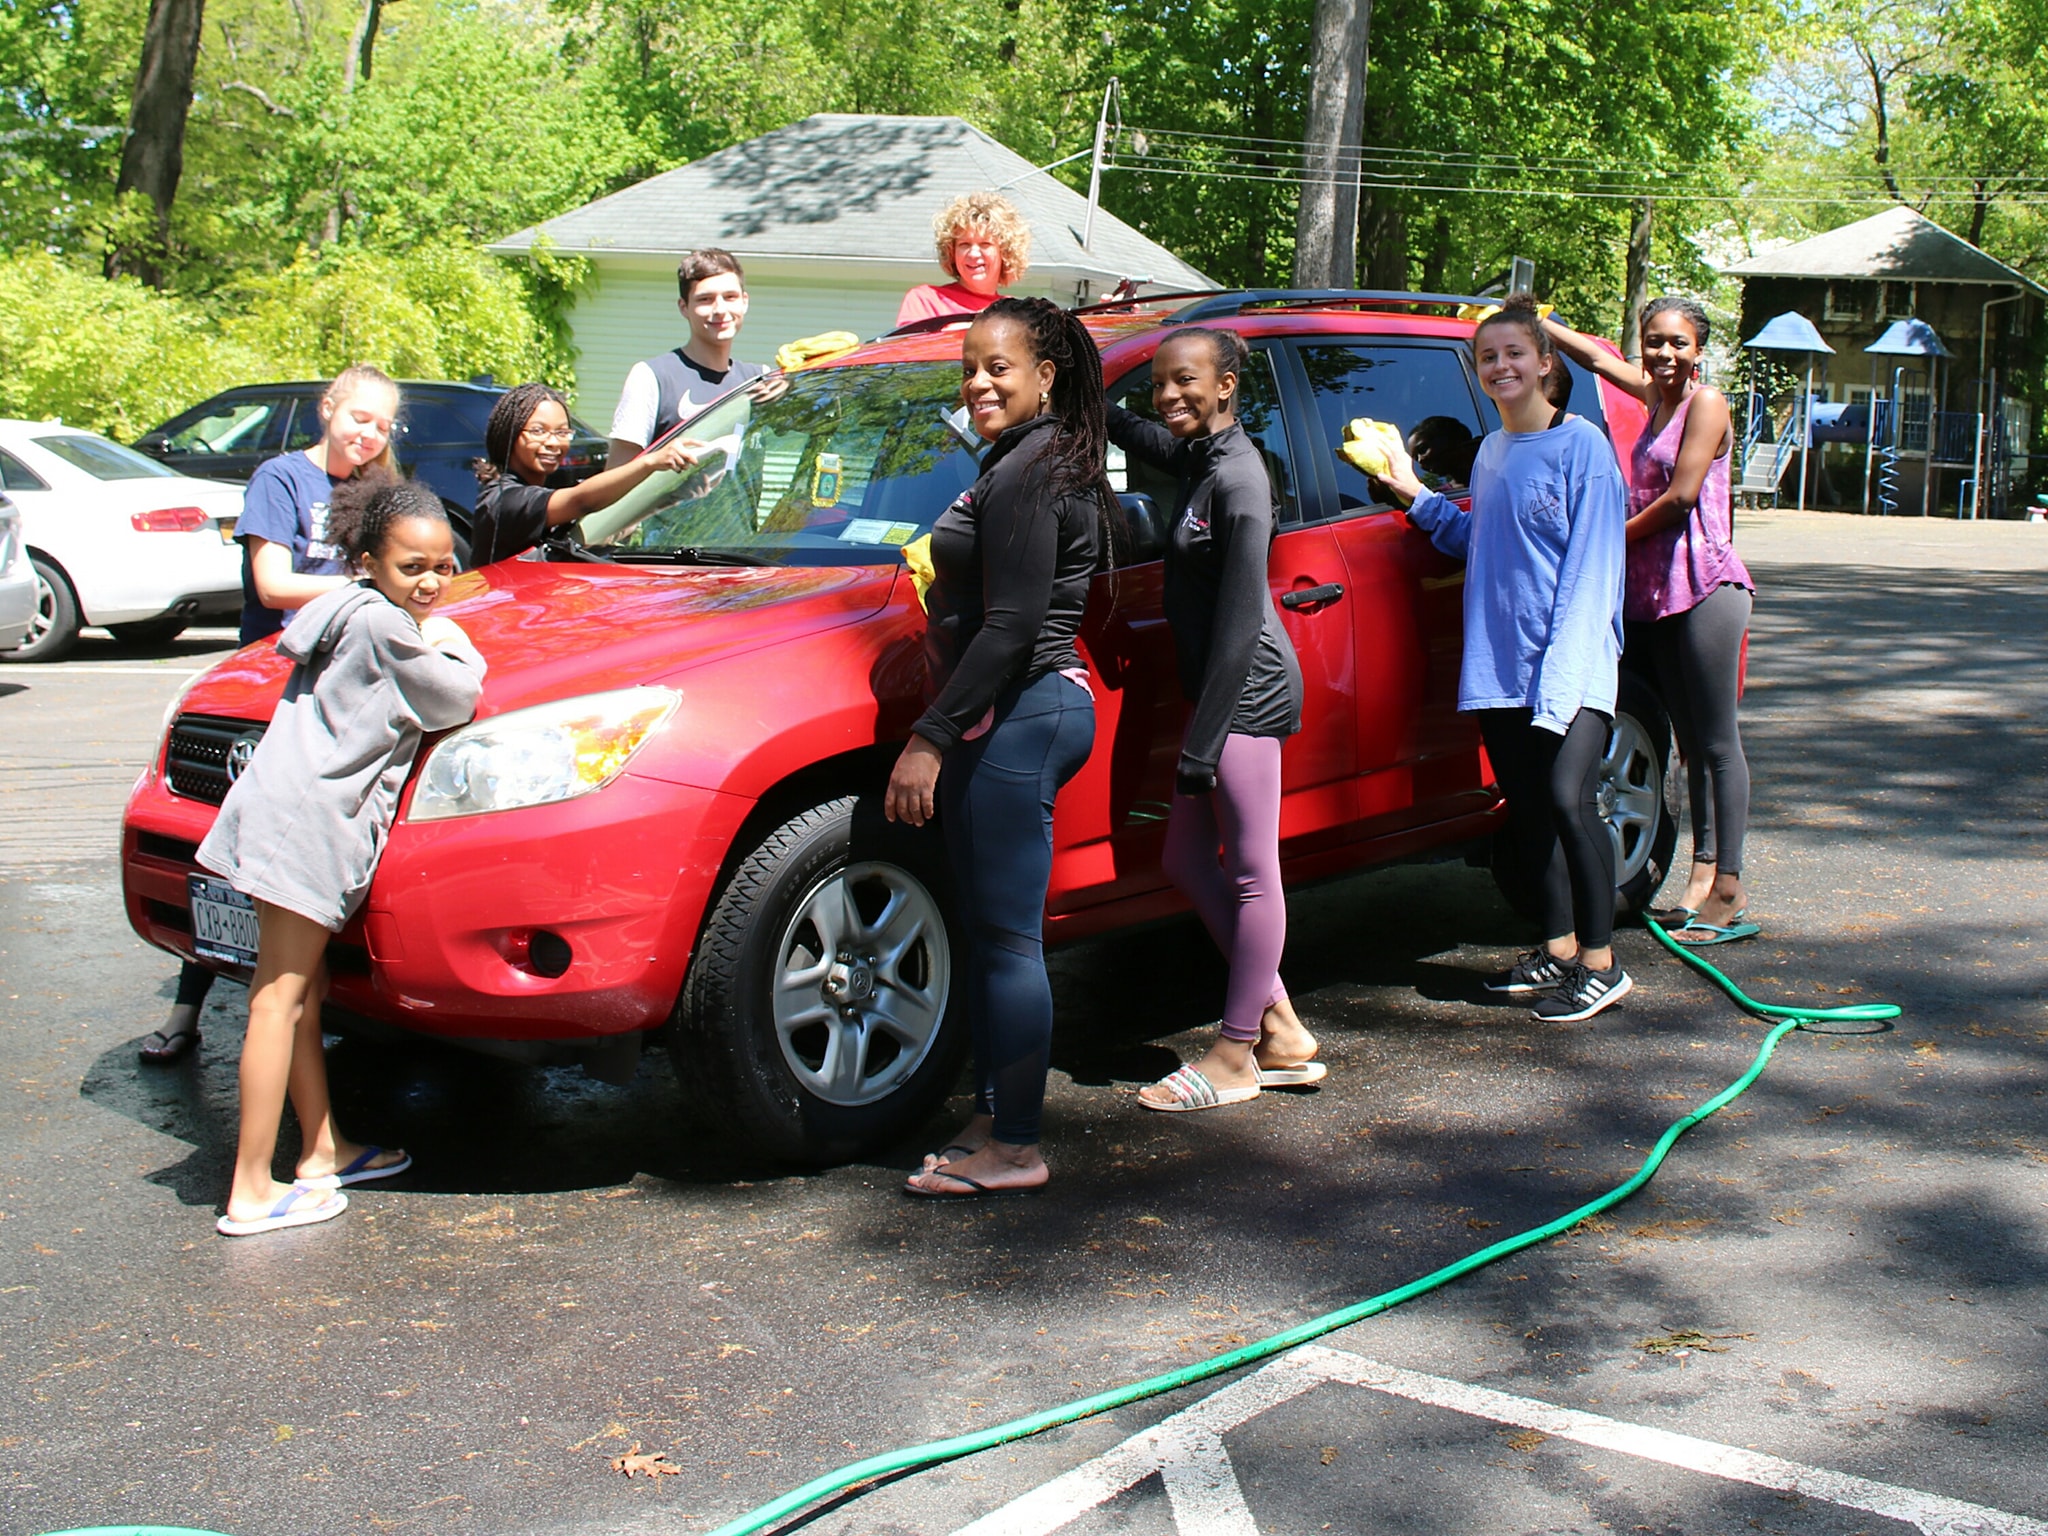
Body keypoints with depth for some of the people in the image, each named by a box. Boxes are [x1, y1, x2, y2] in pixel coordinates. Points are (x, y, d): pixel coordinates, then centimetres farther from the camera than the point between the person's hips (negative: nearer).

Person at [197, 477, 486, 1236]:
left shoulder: (352, 613, 17)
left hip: (289, 813, 10)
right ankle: (251, 1193, -4)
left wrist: (432, 645, 9)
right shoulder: (383, 625, -12)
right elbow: (454, 700, -7)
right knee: (280, 999, -8)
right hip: (308, 821, -10)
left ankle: (323, 1150, 28)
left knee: (302, 989, 16)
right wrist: (452, 646, 9)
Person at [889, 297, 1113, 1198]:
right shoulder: (1051, 464, 18)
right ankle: (994, 1116, 24)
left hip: (1018, 718, -11)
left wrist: (932, 736, -21)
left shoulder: (1025, 473, -15)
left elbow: (1011, 626, -22)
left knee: (1006, 938, -6)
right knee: (988, 930, 15)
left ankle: (1013, 1149, 1)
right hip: (1021, 714, 11)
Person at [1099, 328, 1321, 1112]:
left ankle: (1235, 1059, 9)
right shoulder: (1198, 455, 10)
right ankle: (1279, 1031, 21)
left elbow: (1239, 619, -20)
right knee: (1187, 860, 13)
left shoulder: (1237, 475, -17)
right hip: (1222, 690, 10)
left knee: (1251, 872, 0)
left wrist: (1203, 744, -21)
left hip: (1248, 692, -10)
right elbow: (1136, 434, 34)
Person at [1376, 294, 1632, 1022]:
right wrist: (1418, 496, 15)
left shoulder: (1582, 445, -5)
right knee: (1527, 807, 9)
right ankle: (1559, 950, 21)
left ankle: (1601, 964, -5)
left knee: (1568, 798, -16)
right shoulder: (1491, 453, 16)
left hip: (1572, 660, -7)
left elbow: (1591, 565, -11)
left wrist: (1565, 663, -18)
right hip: (1501, 663, 7)